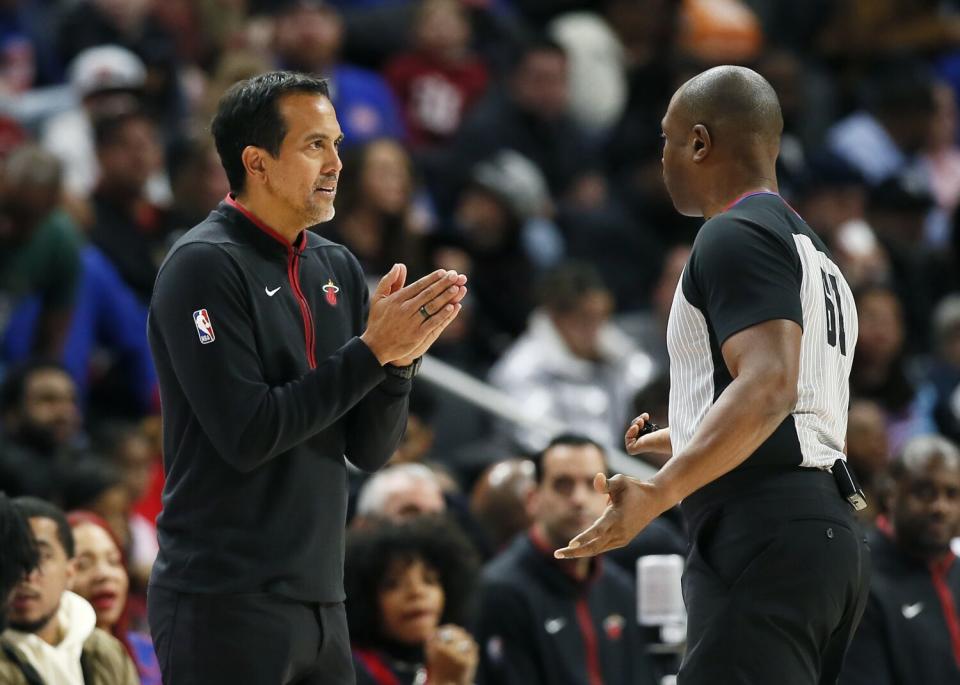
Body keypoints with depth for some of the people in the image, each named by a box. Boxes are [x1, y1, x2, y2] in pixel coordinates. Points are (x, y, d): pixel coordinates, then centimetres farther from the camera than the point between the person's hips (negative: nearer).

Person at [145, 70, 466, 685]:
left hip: (320, 603, 7)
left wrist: (400, 358, -8)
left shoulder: (337, 269, 11)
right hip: (227, 605, -7)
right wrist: (371, 350, -15)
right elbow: (246, 436, -18)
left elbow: (370, 451, 10)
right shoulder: (204, 266, -9)